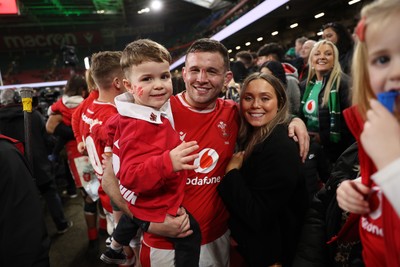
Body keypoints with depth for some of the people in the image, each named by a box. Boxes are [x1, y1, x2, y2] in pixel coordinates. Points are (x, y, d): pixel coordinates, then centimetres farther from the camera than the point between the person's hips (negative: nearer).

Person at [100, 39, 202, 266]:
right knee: (190, 234, -4)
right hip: (155, 206, -10)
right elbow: (131, 176, -38)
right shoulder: (139, 128, -34)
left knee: (133, 218, 35)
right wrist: (168, 162, -49)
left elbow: (115, 126, 13)